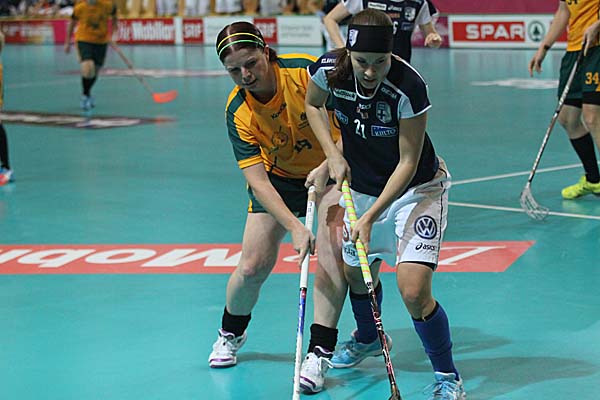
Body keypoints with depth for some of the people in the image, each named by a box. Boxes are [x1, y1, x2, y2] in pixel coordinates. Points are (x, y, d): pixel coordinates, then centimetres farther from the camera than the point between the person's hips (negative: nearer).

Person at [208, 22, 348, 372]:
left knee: (333, 248, -24)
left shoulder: (308, 71, -28)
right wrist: (295, 227, -38)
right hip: (278, 178, 1)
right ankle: (230, 334, 30)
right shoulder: (238, 112, -22)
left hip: (328, 171, -1)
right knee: (253, 267, -2)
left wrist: (329, 165, -32)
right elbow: (258, 181, -26)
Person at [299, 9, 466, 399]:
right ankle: (366, 339, 53)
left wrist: (370, 216, -26)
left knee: (414, 291, -17)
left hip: (417, 188, -5)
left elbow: (407, 164, -23)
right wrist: (334, 155, -8)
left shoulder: (409, 87, -31)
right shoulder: (329, 69, -19)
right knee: (357, 276, 19)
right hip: (360, 186, 5)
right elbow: (312, 105, 5)